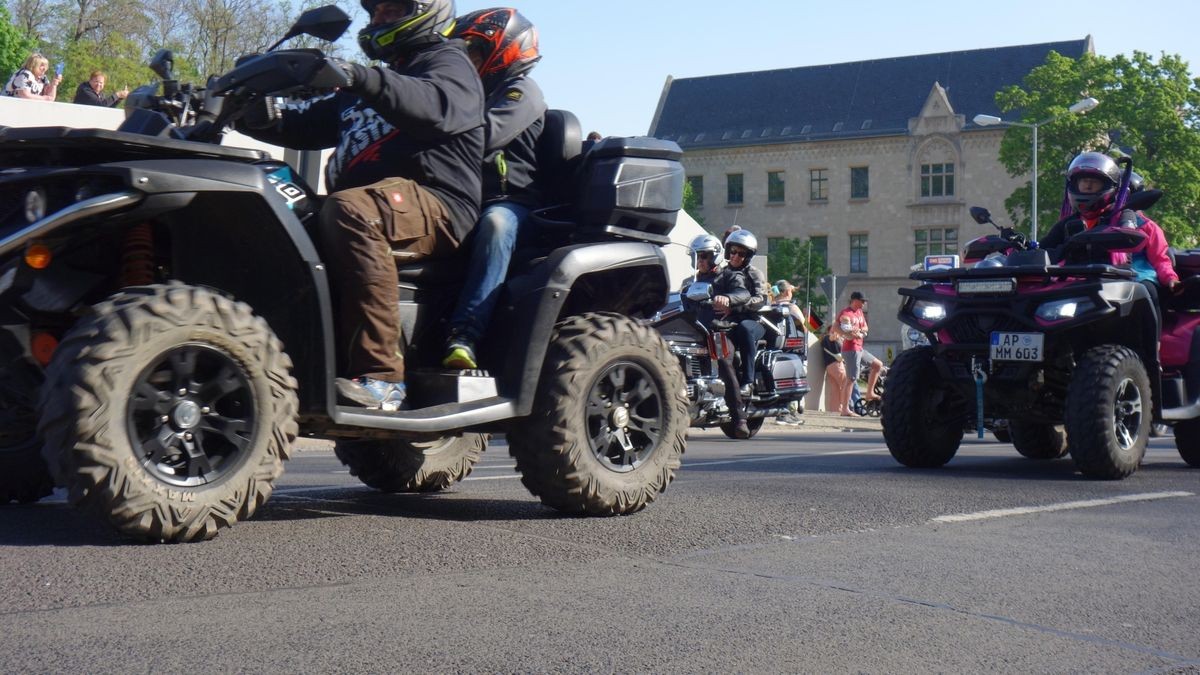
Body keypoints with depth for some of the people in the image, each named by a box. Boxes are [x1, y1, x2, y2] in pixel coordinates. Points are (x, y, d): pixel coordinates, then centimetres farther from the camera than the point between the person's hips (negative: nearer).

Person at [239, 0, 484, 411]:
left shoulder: (447, 61, 8)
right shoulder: (377, 82, 33)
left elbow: (436, 105, -17)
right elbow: (310, 126, 27)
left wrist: (363, 79, -33)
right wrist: (262, 115, 6)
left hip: (434, 205, -8)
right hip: (371, 200, 8)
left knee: (348, 212, -37)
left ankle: (380, 377, -42)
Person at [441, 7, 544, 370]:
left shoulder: (522, 92, 1)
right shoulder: (475, 94, 28)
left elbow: (485, 134, -19)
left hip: (512, 201, -8)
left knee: (494, 224, -41)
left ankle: (463, 335, -52)